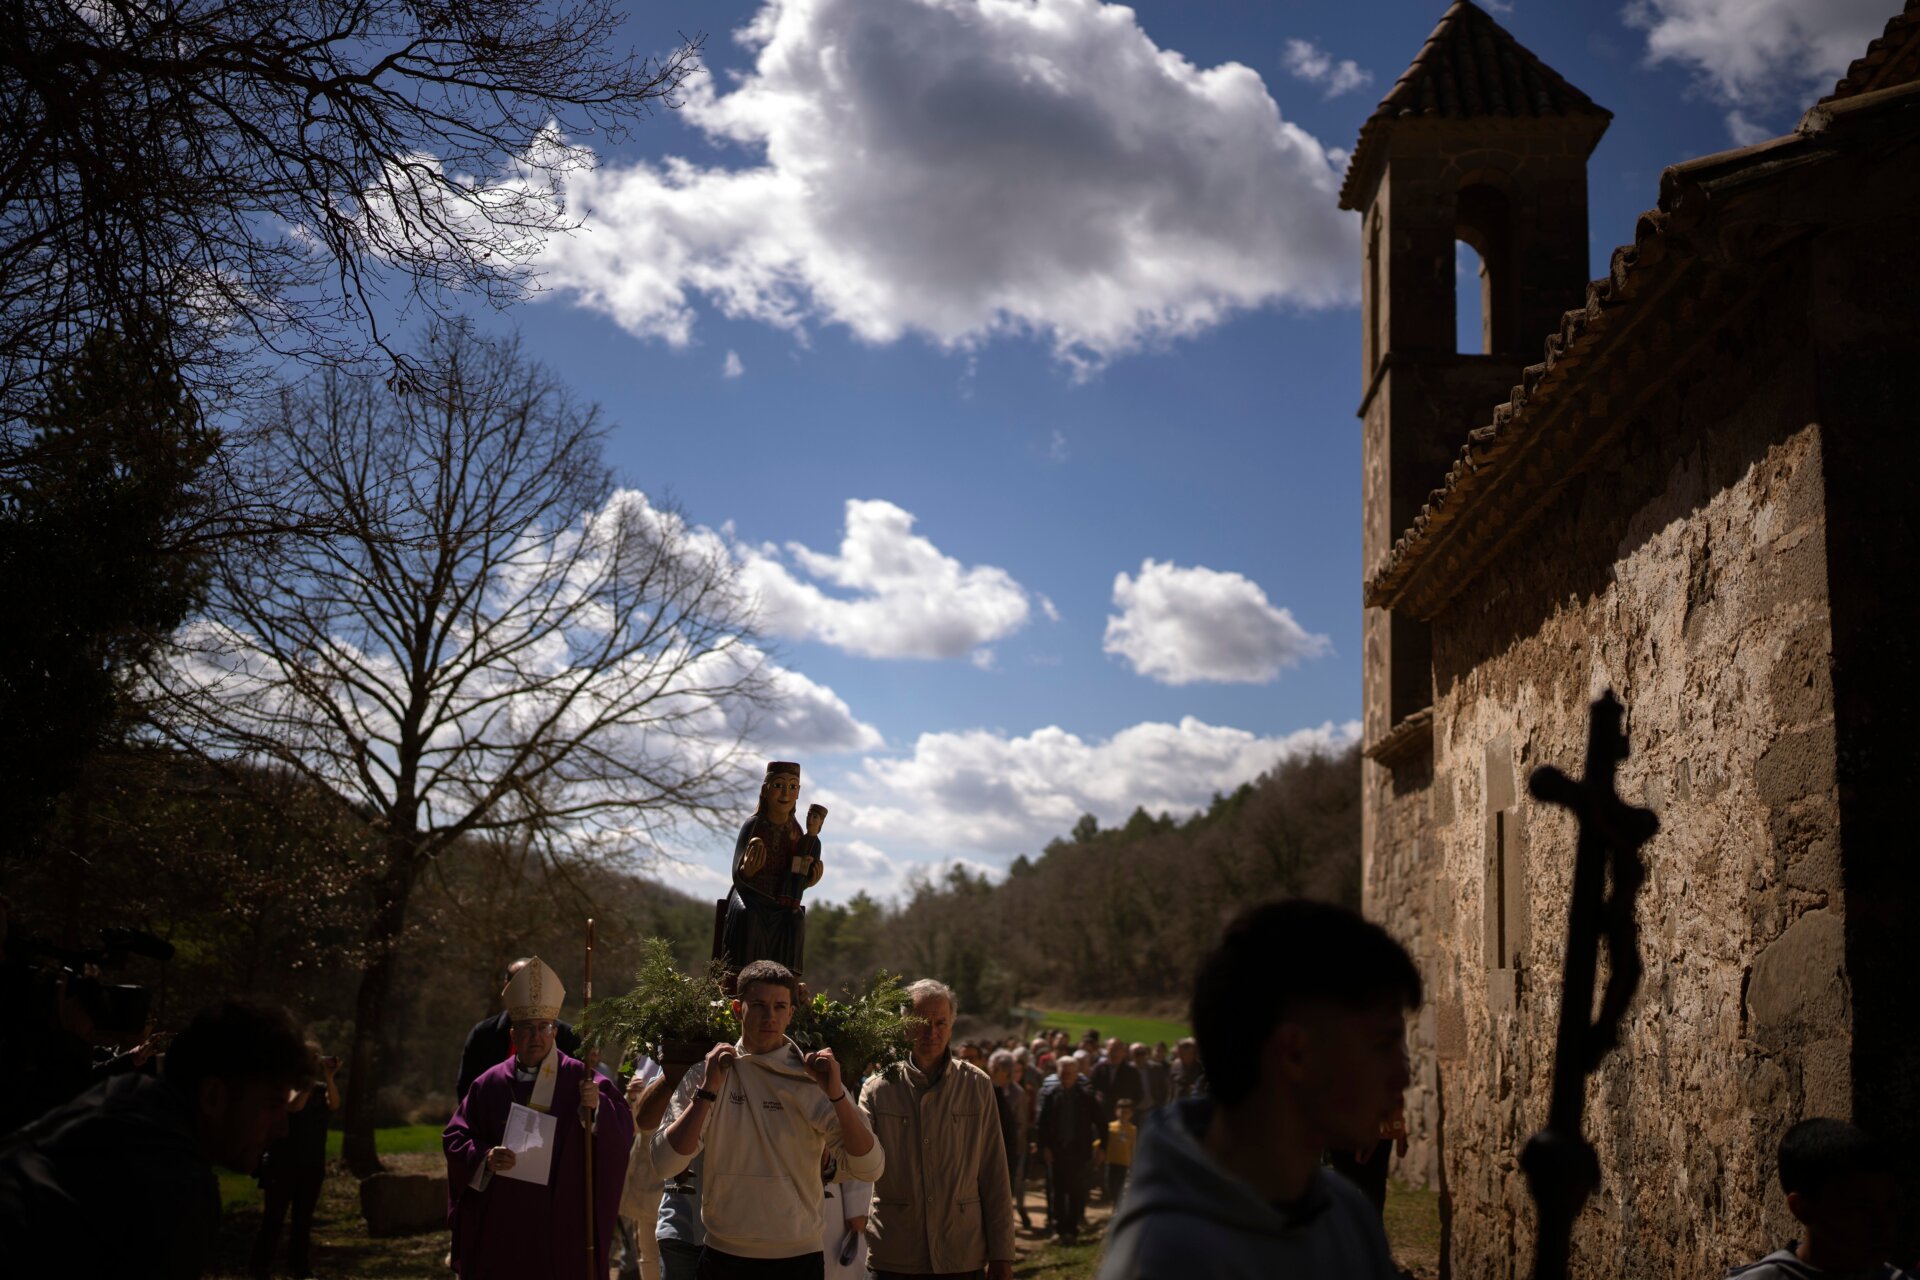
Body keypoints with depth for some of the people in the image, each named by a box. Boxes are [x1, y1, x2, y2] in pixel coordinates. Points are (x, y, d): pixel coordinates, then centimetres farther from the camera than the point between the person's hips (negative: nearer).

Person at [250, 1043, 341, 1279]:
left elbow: (334, 1106, -12)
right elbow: (295, 1107, -21)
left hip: (313, 1165, 4)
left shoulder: (321, 1089, 7)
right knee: (273, 1216, -4)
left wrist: (328, 1077, -20)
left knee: (304, 1218, 8)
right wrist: (309, 1081, -21)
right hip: (283, 1164, -4)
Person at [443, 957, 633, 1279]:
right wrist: (485, 1158, -14)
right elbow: (454, 1138, 5)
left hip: (562, 1225, -1)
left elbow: (623, 1130, -10)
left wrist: (597, 1106, -30)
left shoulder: (580, 1079, -1)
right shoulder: (491, 1084, 5)